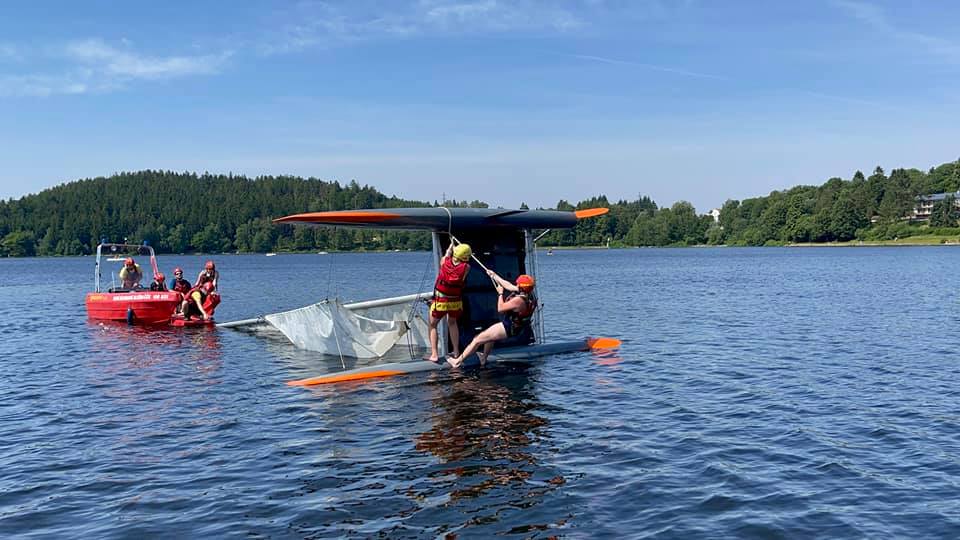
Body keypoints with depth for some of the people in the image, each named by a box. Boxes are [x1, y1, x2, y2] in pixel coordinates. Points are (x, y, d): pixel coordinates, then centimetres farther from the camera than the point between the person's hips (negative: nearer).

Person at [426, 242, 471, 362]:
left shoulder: (444, 261, -10)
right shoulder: (466, 267, -13)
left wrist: (450, 248, 30)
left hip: (440, 301, -1)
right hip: (456, 301, 1)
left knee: (433, 325, 12)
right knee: (452, 323, 27)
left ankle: (434, 354, -1)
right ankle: (456, 351, 27)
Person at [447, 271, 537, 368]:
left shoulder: (519, 300, -34)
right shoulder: (527, 293, -6)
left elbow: (500, 308, -23)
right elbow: (509, 286, 7)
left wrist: (500, 293, -9)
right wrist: (494, 276, 13)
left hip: (507, 328, -10)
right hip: (513, 326, 10)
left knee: (477, 340, -2)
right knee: (489, 335, 36)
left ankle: (457, 361, 8)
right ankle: (484, 357, 53)